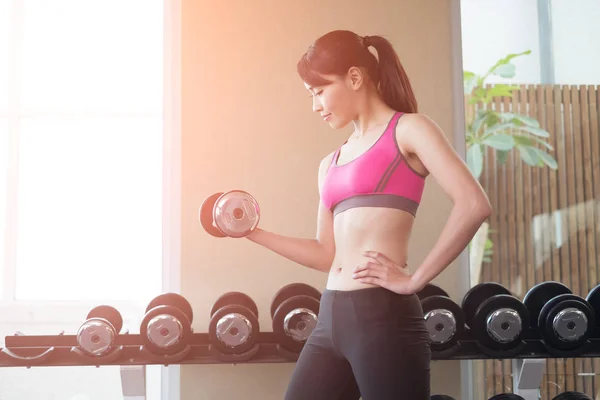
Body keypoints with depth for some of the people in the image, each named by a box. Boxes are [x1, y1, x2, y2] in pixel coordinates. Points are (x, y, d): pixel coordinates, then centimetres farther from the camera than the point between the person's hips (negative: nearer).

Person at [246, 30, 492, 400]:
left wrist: (415, 280, -14)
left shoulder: (407, 129, -1)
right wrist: (253, 233, 15)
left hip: (384, 315, -7)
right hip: (331, 318, 7)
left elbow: (474, 205, -15)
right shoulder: (331, 163, 19)